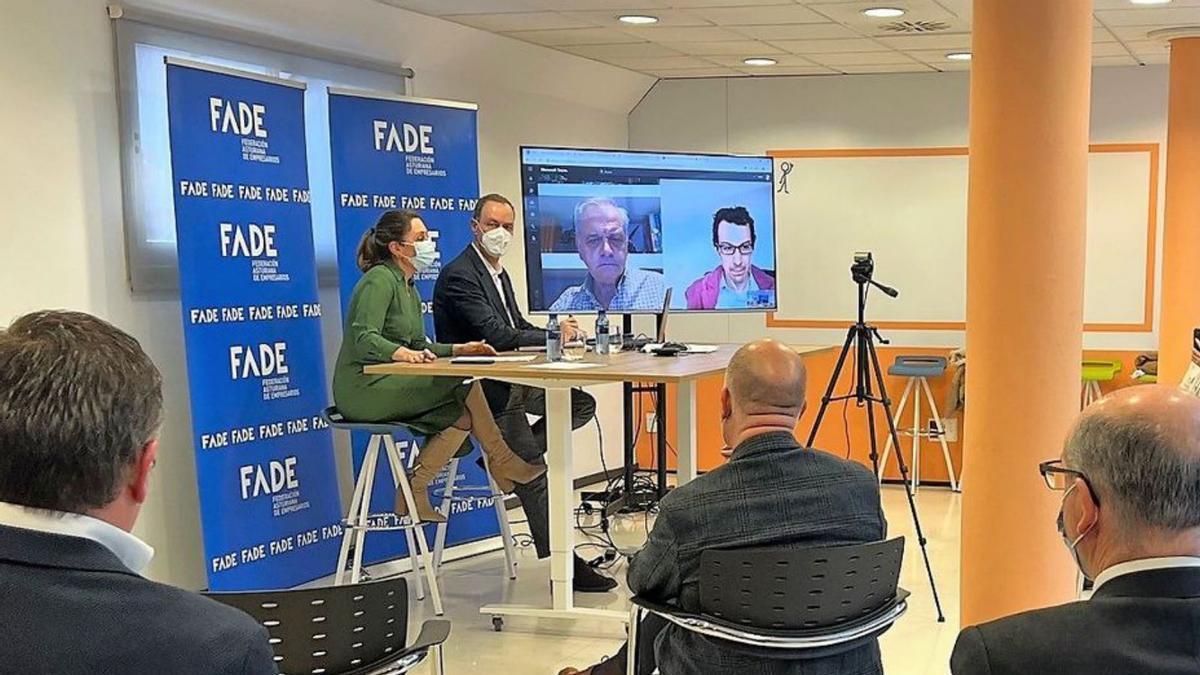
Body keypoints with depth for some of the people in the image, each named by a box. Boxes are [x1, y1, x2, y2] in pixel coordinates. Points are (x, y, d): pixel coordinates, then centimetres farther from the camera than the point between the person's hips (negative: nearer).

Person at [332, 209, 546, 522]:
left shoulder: (408, 287, 17)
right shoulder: (380, 280, -12)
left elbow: (419, 346, 19)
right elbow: (364, 338, -25)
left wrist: (459, 349, 4)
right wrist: (403, 353, -41)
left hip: (388, 385, 9)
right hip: (365, 388, -9)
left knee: (461, 416, -10)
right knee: (465, 384, -17)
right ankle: (502, 464, -4)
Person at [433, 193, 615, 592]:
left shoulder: (499, 272, 16)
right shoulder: (458, 276, -15)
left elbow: (518, 326, 15)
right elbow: (496, 336, -24)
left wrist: (559, 334, -4)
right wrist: (554, 335, -20)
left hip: (512, 378, 10)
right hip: (482, 387, -9)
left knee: (582, 405, 4)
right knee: (534, 473, -12)